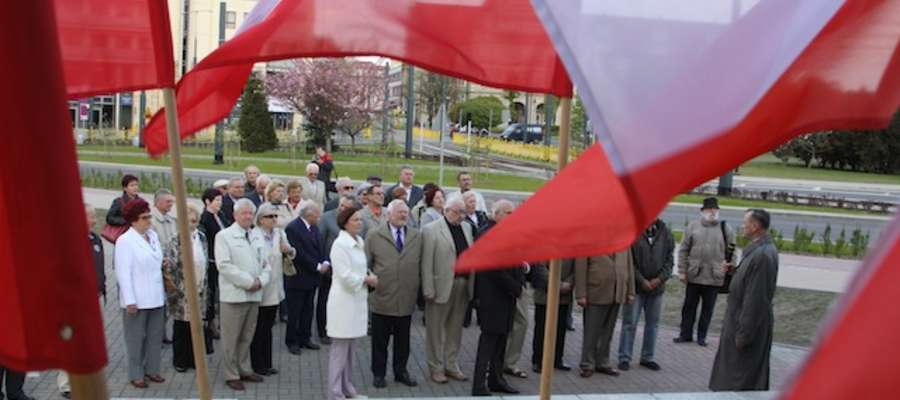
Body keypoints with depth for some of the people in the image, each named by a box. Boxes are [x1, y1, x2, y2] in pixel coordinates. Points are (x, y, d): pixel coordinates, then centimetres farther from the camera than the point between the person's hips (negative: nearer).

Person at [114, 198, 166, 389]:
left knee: (156, 336, 13)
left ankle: (151, 369, 28)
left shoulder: (153, 236, 8)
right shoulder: (125, 240, -11)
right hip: (137, 299, -6)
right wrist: (130, 301, -17)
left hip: (156, 297, 6)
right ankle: (136, 375, 19)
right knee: (136, 338, 7)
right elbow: (123, 272, -14)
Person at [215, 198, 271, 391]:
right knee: (231, 338, 2)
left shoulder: (257, 238, 15)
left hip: (254, 295, 6)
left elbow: (266, 264, 14)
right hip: (234, 294, -6)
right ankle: (232, 375, 13)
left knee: (247, 337, 14)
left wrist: (260, 281, -6)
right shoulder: (224, 236, -5)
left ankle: (245, 370, 25)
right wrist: (248, 282, -16)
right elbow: (224, 265, -14)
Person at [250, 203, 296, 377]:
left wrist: (289, 250, -8)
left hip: (274, 289, 6)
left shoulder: (280, 233, 8)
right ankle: (257, 365, 14)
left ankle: (266, 364, 23)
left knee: (268, 328, 15)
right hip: (259, 290, -6)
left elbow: (291, 254, 12)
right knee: (258, 329, 3)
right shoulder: (253, 236, -13)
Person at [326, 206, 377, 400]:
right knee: (340, 348, -2)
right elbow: (346, 276, -20)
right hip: (344, 300, -8)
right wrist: (367, 279, -9)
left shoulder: (359, 242, 10)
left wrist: (369, 276, 0)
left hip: (357, 299, 8)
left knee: (349, 346, 15)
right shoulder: (340, 244, -15)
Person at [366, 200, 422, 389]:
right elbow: (365, 263, 1)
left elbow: (421, 263, 8)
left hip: (406, 299, 2)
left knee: (403, 340, 13)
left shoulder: (417, 237, 8)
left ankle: (401, 371, 27)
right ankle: (379, 373, 21)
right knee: (380, 340, 8)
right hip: (382, 298, -2)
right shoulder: (374, 236, 0)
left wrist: (420, 287, 3)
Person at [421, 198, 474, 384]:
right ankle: (436, 367, 19)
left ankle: (451, 365, 26)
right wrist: (429, 290, -15)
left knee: (455, 327, 14)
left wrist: (472, 284, 3)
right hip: (442, 285, -6)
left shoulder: (466, 228, 11)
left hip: (463, 285, 6)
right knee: (436, 328, 7)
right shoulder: (431, 230, -8)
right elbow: (427, 262, -11)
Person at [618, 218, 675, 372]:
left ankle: (647, 357, 25)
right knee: (630, 323, 1)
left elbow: (669, 260, 5)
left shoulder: (666, 233, 3)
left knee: (653, 323, 12)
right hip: (635, 286, -4)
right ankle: (624, 358, 10)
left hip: (656, 287, 4)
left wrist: (660, 278, -9)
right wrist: (641, 280, -13)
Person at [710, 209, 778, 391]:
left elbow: (755, 297, -25)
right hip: (742, 318, 10)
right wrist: (734, 270, 0)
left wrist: (744, 333, -22)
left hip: (751, 323, -10)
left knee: (744, 378, 2)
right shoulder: (759, 248, 7)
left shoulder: (762, 254, -24)